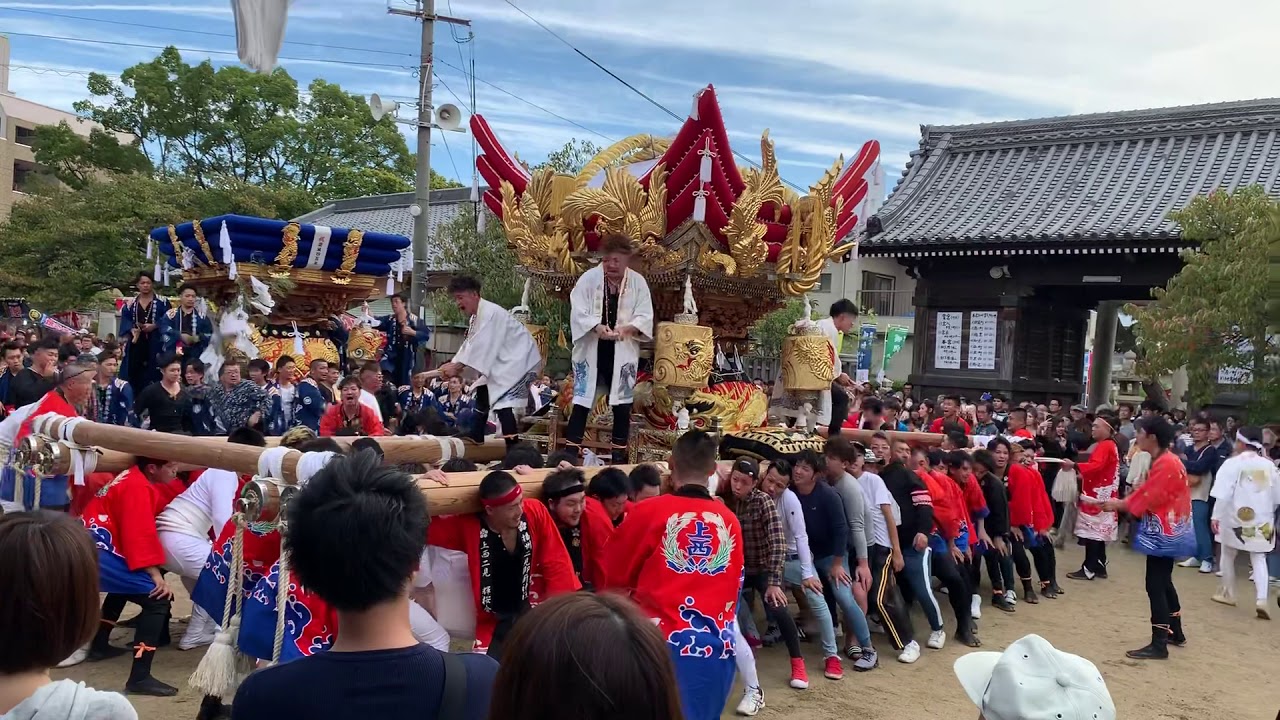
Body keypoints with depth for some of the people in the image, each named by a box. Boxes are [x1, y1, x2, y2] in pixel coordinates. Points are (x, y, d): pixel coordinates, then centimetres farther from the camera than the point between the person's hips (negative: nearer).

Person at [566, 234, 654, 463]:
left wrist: (627, 328, -24)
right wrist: (596, 327, -29)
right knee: (581, 404, 0)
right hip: (591, 352, -1)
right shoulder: (589, 278, -5)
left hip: (622, 354, 1)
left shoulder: (638, 282, -1)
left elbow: (645, 317, -4)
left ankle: (619, 455, 20)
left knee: (622, 406, 7)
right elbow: (577, 313, -10)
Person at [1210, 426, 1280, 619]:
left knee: (1228, 554, 16)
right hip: (1262, 521, 3)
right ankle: (1262, 599, -10)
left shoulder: (1233, 463, -11)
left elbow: (1223, 494, -17)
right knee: (1259, 559, 7)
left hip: (1236, 518, -3)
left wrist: (1216, 516, -14)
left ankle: (1228, 593, 26)